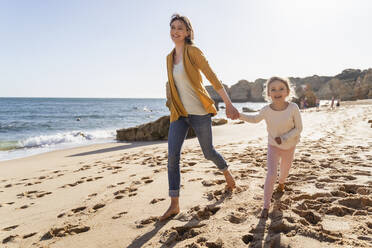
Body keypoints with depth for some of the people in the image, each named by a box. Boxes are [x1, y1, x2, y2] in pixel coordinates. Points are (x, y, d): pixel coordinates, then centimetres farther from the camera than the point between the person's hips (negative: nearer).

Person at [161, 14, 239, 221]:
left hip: (199, 112, -5)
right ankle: (174, 205, 4)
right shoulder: (169, 58, 12)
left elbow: (212, 77, -14)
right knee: (172, 156, -6)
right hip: (179, 114, 5)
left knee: (208, 152, 9)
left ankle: (227, 173, 43)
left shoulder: (193, 51, -7)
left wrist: (229, 104, -19)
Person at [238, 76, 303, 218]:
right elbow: (255, 119, 1)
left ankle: (281, 183, 60)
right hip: (273, 146, -1)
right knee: (271, 174, -13)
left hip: (289, 146, 1)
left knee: (285, 171, 23)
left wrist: (284, 138, -28)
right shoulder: (266, 110, -20)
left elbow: (298, 128, -16)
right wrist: (240, 115, -12)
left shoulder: (293, 108, -25)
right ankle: (266, 206, -1)